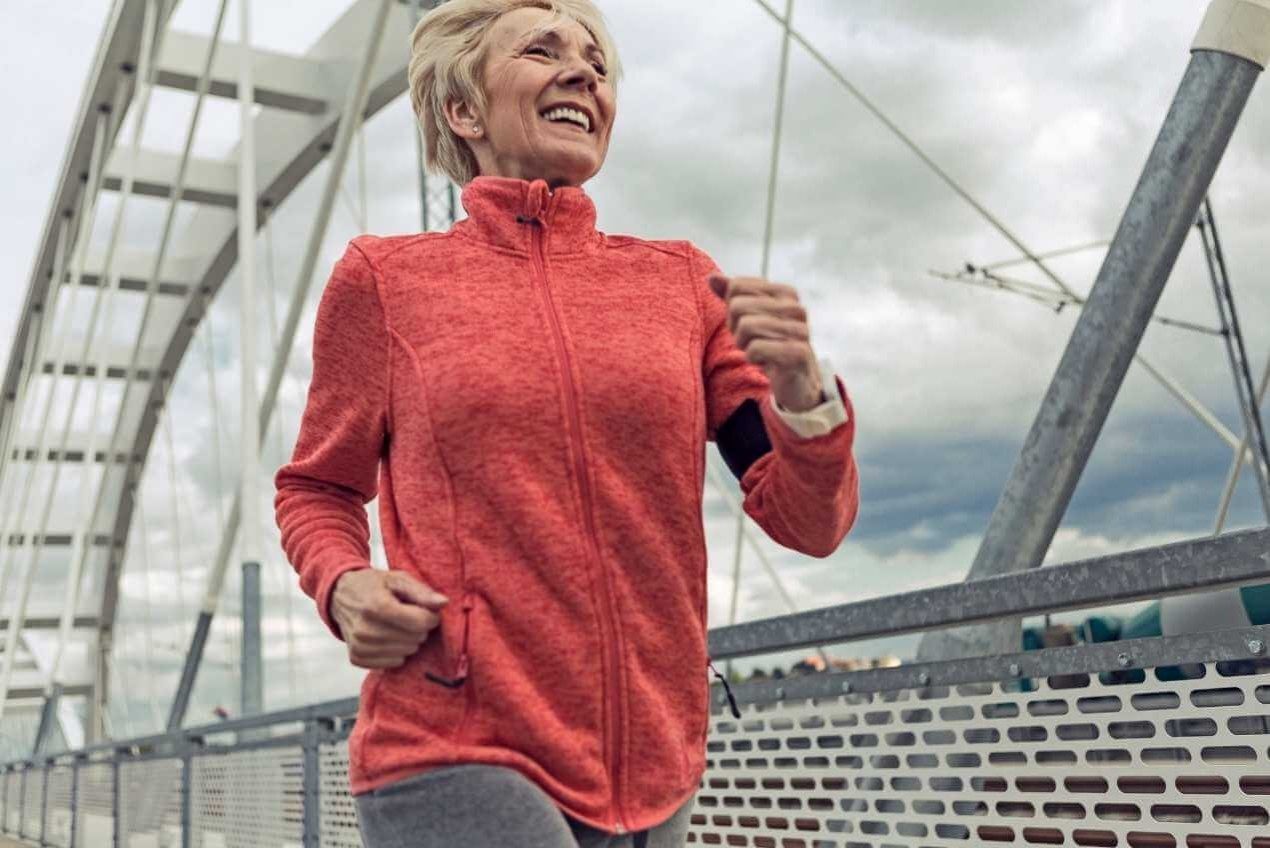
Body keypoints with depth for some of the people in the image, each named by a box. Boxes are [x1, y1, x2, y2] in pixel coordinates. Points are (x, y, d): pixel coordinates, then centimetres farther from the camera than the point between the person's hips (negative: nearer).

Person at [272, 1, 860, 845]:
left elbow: (808, 521, 3)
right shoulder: (386, 278, 0)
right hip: (454, 757, -3)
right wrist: (344, 586, -9)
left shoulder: (681, 281, 5)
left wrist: (803, 394, -17)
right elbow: (316, 492, 11)